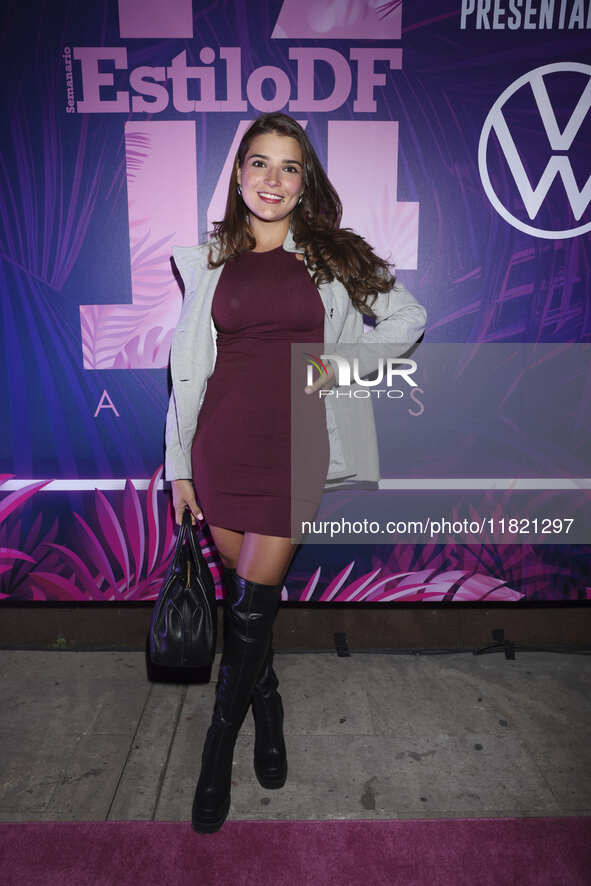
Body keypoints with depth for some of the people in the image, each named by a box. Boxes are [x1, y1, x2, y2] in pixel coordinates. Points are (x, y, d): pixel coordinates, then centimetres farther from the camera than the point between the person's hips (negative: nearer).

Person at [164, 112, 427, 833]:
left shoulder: (333, 255, 6)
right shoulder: (209, 261, 9)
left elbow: (409, 317, 13)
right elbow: (188, 368, 8)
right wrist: (180, 467, 6)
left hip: (295, 441, -2)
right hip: (222, 442, 2)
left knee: (254, 598, 1)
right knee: (242, 589, 10)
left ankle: (219, 747, 23)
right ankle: (266, 705, 37)